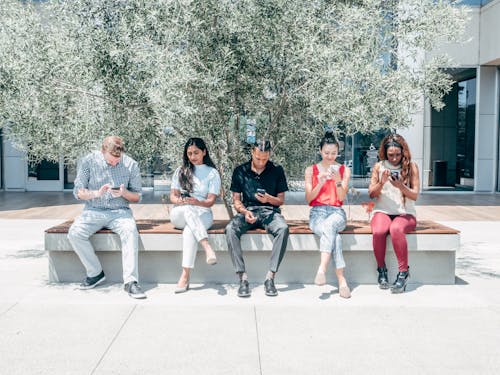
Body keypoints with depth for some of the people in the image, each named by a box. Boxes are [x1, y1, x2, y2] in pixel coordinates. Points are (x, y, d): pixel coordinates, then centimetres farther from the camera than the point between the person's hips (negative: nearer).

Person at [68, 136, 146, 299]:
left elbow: (137, 197, 5)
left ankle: (130, 281, -32)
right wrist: (97, 193, -19)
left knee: (130, 231, -33)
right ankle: (95, 273, -6)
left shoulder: (131, 164, -1)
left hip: (120, 211, -1)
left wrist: (124, 193, -17)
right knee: (74, 233, -26)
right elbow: (78, 192, 0)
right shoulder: (88, 162, -1)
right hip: (94, 211, 1)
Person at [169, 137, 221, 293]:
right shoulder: (180, 171, 17)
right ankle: (207, 247, -49)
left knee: (190, 230, -37)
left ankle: (185, 276, -43)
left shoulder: (212, 173, 10)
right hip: (179, 214, 2)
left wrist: (197, 202, -22)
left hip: (203, 214, -1)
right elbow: (173, 196, 11)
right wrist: (179, 201, -14)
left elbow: (210, 201, 0)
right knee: (188, 209, -37)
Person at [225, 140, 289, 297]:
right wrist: (245, 212, -12)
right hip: (247, 210, 1)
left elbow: (281, 200, 9)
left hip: (270, 211, 0)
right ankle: (243, 277, -30)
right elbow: (236, 200, 9)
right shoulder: (240, 171, 8)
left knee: (283, 228, -35)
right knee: (230, 229, -32)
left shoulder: (277, 171, 8)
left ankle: (270, 277, -30)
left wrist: (269, 199, -13)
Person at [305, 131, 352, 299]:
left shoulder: (344, 170, 11)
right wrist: (320, 184, -12)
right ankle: (341, 280, -35)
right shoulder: (311, 170, 11)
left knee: (329, 225, -39)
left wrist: (338, 180, -15)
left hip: (336, 212, 0)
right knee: (334, 236, -34)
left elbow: (341, 198, 2)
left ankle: (322, 269, -46)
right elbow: (308, 199, 5)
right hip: (317, 212, 0)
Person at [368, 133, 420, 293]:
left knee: (396, 229, -38)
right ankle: (381, 269, -10)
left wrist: (401, 186, -19)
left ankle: (403, 272, -25)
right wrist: (381, 183, -13)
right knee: (378, 231, -34)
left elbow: (415, 195, 1)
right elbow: (371, 193, 6)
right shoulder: (379, 167, 10)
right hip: (382, 211, 1)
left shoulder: (411, 166, 6)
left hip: (405, 213, -1)